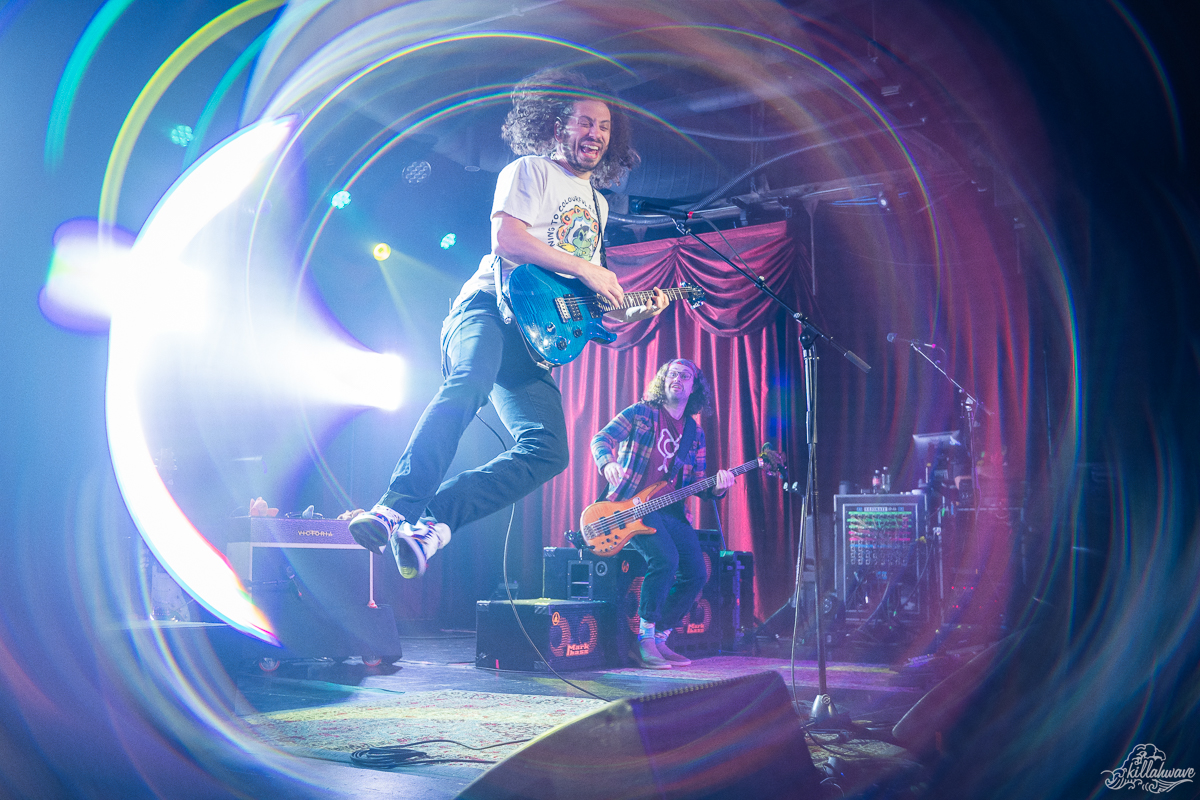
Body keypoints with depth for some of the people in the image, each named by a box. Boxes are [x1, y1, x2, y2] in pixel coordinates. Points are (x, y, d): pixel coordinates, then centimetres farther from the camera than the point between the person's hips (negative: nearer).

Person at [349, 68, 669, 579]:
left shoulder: (597, 204, 30)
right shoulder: (530, 170, 8)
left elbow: (586, 301, 31)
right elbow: (506, 238, -11)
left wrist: (632, 312, 14)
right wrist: (586, 270, -7)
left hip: (535, 334, 7)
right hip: (491, 306, -6)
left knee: (548, 452, -16)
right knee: (469, 383, -40)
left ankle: (430, 522, -22)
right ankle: (395, 507, -45)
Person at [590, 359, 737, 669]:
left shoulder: (694, 433, 17)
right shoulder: (641, 413, 5)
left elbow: (696, 482, 15)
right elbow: (601, 439, -3)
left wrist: (716, 488, -8)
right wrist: (608, 463, -25)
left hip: (670, 510, 6)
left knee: (696, 573, -6)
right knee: (665, 558, -29)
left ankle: (659, 640, 9)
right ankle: (644, 641, -17)